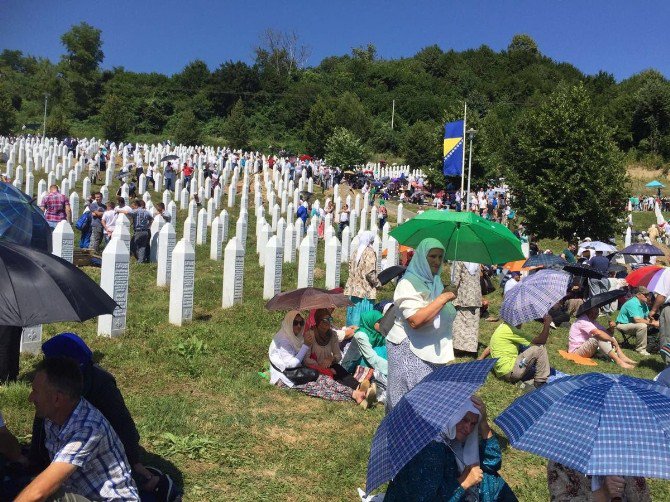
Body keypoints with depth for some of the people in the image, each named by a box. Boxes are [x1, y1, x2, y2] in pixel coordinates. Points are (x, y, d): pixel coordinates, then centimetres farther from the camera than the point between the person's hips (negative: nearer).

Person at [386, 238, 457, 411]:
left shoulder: (435, 281, 12)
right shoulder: (408, 283, -14)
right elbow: (415, 320, -28)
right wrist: (443, 298, -24)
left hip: (433, 349, 8)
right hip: (409, 350, -8)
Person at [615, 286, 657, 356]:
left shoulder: (644, 304, 6)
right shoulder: (632, 303, -23)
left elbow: (647, 318, 7)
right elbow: (637, 320, -31)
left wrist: (654, 322, -14)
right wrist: (652, 323, -27)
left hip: (631, 324, 9)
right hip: (622, 325, -9)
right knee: (642, 326, -33)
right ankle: (641, 349, -20)